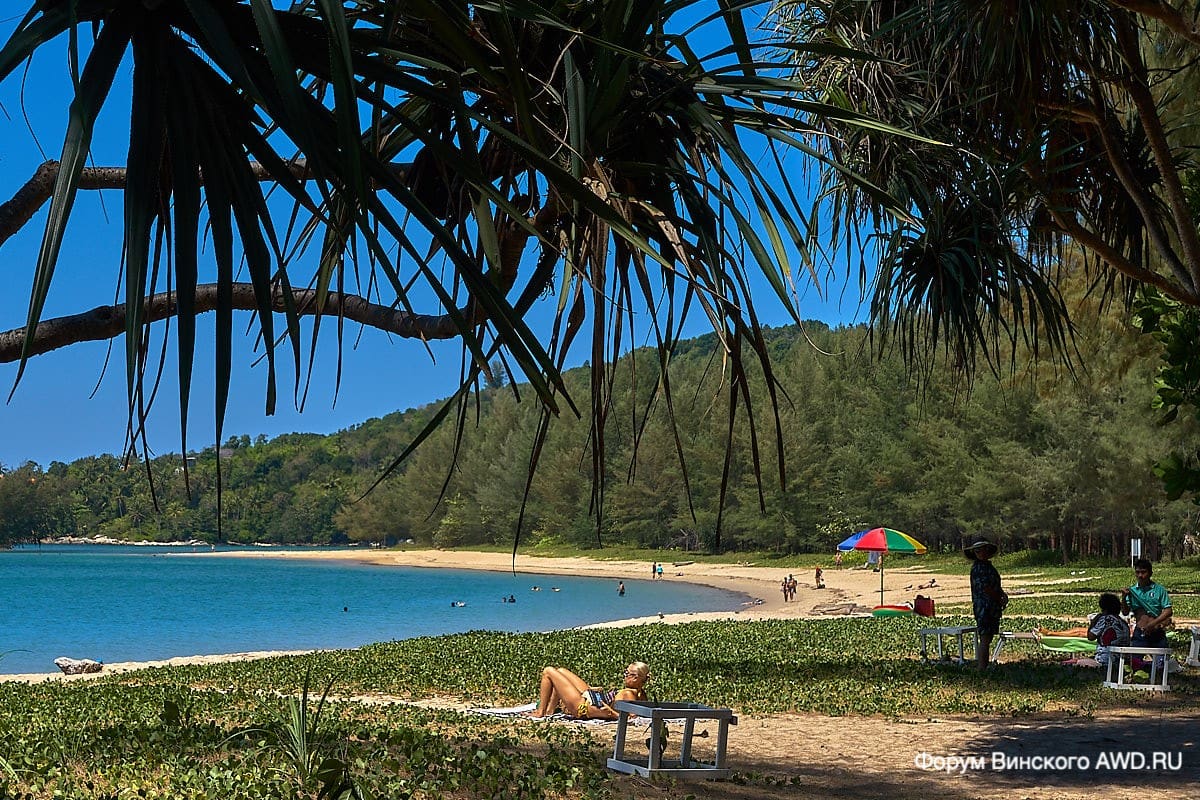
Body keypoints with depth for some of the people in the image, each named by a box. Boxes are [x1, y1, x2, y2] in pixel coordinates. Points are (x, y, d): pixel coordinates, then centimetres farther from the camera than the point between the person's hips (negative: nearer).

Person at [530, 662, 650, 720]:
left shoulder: (628, 694, -30)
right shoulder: (640, 694, -6)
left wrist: (611, 713, -48)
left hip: (581, 707, -10)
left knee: (548, 672, -3)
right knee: (561, 670, 25)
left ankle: (540, 712, 10)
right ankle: (550, 709, 30)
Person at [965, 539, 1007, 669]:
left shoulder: (988, 566, 18)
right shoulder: (977, 567, -12)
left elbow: (996, 585, 21)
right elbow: (985, 587, -18)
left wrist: (1003, 595, 0)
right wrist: (1000, 599, -6)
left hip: (993, 609, 10)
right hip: (984, 608, -10)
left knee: (987, 639, 12)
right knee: (985, 639, -11)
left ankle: (982, 666, 17)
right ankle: (982, 668, -11)